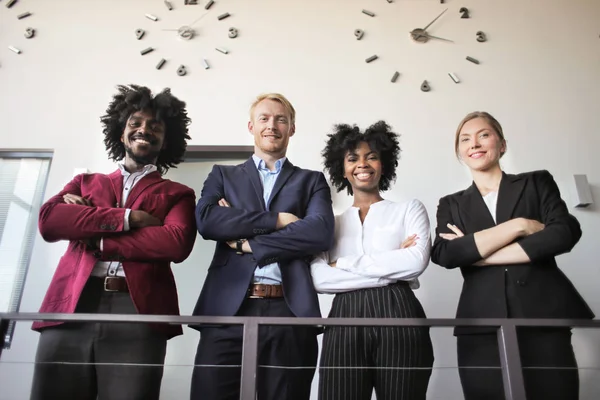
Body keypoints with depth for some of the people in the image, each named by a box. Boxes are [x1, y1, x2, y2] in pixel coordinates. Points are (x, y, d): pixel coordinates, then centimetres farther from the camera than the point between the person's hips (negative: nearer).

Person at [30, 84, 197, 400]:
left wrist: (96, 241, -4)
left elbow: (177, 243, -6)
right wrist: (129, 218, -6)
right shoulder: (86, 182, 23)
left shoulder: (178, 194, 14)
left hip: (138, 315, -2)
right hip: (70, 309, 3)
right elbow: (49, 219, 2)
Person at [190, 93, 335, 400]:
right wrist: (276, 219, -7)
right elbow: (205, 219, -4)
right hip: (228, 310, 1)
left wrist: (248, 242, -6)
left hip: (290, 312, 0)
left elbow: (321, 233, -6)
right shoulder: (223, 175, 16)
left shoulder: (312, 180, 13)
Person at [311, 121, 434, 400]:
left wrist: (343, 264, -5)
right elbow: (318, 279, -1)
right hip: (344, 323, 1)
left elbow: (417, 261, -6)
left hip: (399, 317, -1)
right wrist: (392, 268, -7)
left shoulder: (410, 209, 12)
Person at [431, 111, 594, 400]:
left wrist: (476, 253, -7)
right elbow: (444, 255, -5)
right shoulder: (451, 205, 13)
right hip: (481, 330, 1)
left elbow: (565, 232, -6)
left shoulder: (538, 182, 12)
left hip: (544, 319, 0)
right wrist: (519, 225, -9)